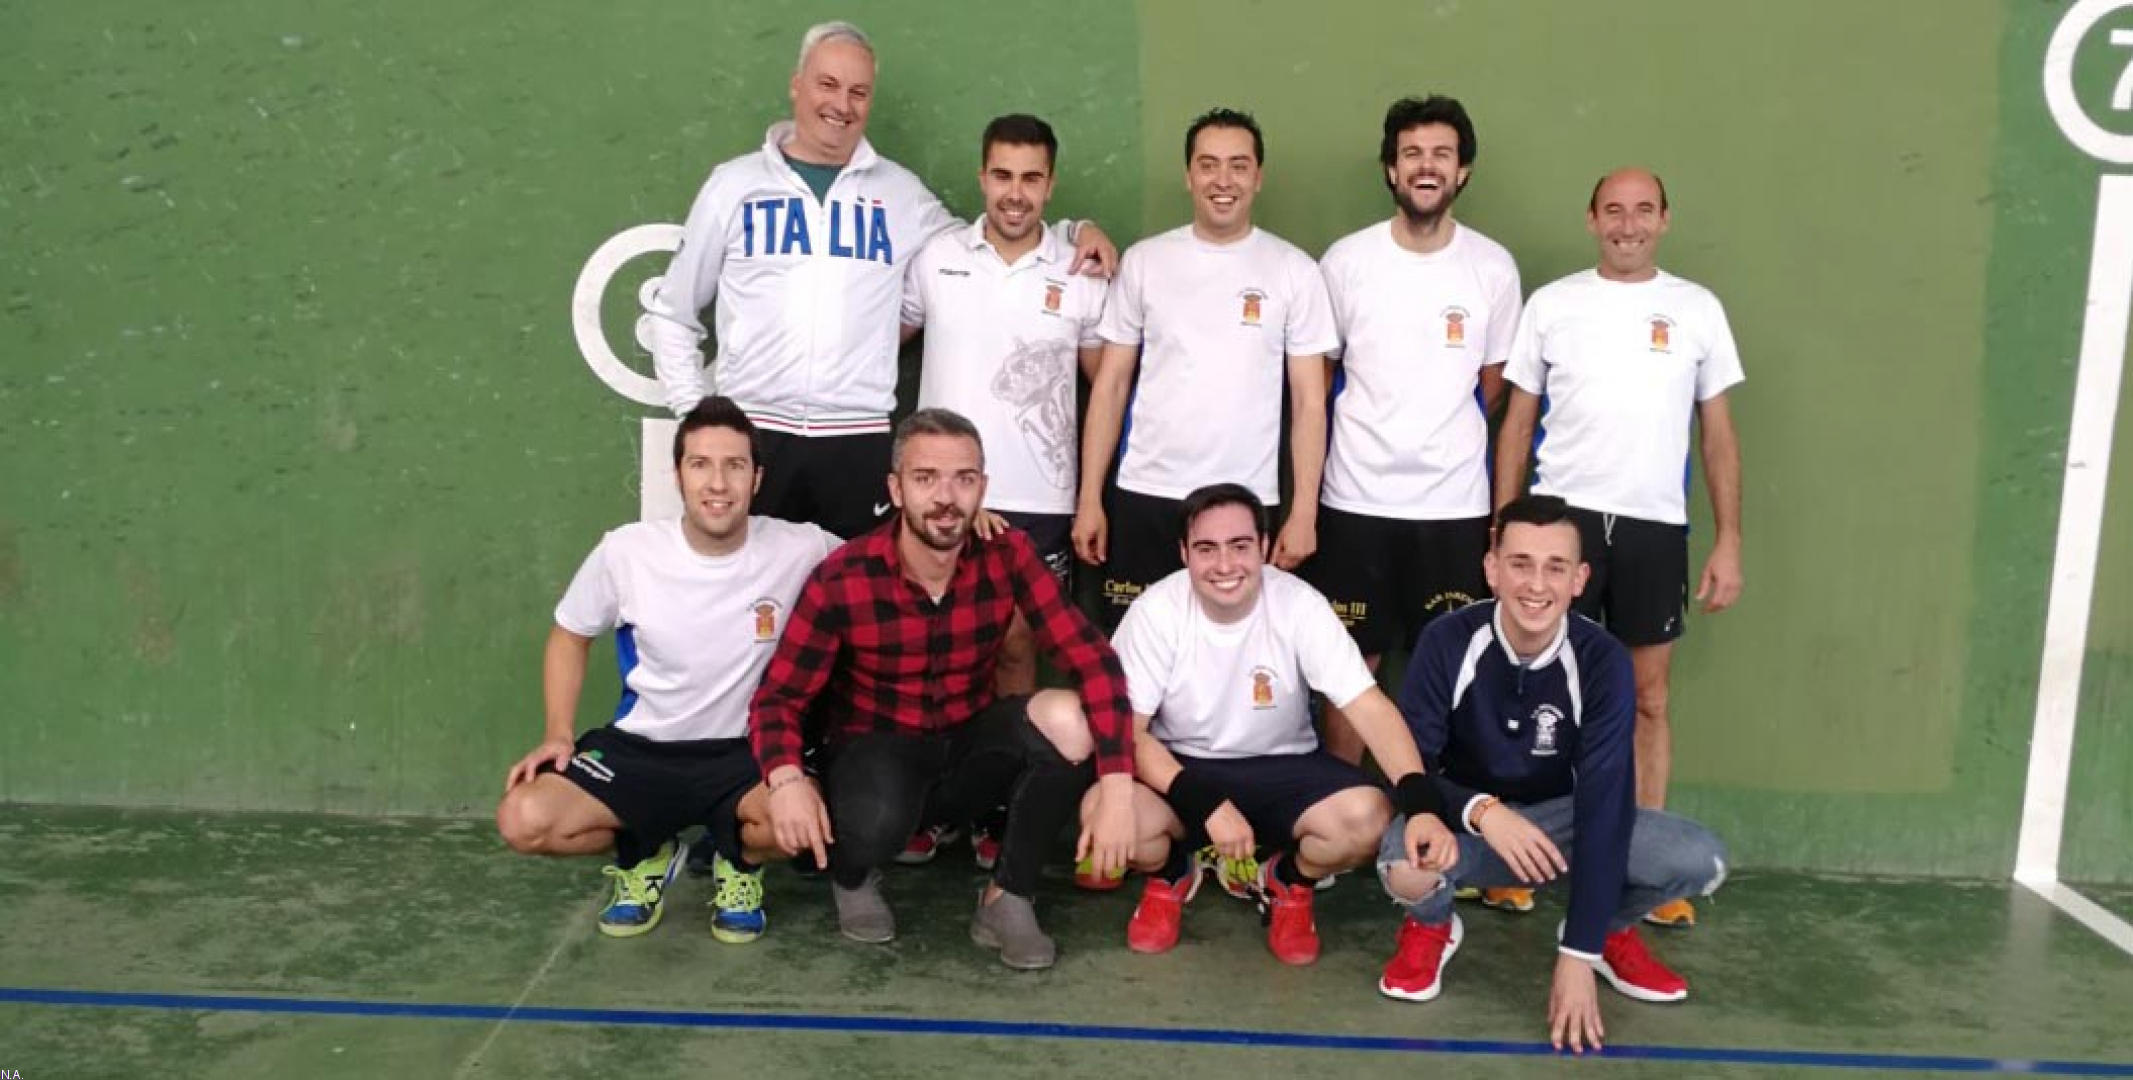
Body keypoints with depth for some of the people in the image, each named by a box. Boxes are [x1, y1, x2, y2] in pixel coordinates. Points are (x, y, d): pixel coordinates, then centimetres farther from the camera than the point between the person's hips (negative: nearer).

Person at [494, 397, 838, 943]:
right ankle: (645, 856, 13)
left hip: (744, 752, -1)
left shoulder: (797, 550, -13)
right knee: (523, 822, -22)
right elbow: (570, 635, 7)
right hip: (639, 749, 1)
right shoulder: (627, 551, -10)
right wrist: (559, 733, -4)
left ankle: (738, 863, 7)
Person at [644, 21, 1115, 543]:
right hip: (752, 433, 0)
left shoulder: (900, 192, 9)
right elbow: (672, 312, 13)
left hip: (859, 440, 1)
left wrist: (1073, 230, 2)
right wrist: (693, 412, 5)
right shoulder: (734, 184, 6)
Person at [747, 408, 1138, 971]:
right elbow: (776, 698, -13)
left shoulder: (1007, 555, -14)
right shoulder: (842, 579, -18)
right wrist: (787, 778, -36)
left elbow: (1095, 662, -18)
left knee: (1068, 718, -28)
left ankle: (1007, 898, -7)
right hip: (880, 749, -2)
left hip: (969, 746, 3)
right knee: (876, 822, -38)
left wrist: (1117, 787, -31)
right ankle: (854, 877, 3)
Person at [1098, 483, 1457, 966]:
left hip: (1282, 768, 1)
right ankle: (1171, 874, 6)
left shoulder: (1300, 606, -17)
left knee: (1366, 818, -29)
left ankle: (1288, 882, 7)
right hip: (1180, 767, 0)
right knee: (1104, 813, -32)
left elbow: (1369, 707, -21)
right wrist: (1207, 804, -28)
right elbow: (1127, 730, -15)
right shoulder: (1155, 612, -18)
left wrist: (1421, 806, -36)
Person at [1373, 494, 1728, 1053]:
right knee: (1404, 869, -37)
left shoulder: (1602, 662, -20)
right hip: (1468, 816, -1)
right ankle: (1432, 927, 3)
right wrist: (1482, 811, -42)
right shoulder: (1448, 642, -21)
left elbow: (1605, 802, -24)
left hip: (1560, 816, 2)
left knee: (1701, 862, -24)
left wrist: (1578, 956, -29)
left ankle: (1612, 931, 11)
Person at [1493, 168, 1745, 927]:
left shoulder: (1698, 309, 7)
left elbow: (1717, 431, 8)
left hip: (1655, 525, 1)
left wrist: (1729, 539, 3)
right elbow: (1517, 422, 6)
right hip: (1563, 516, -1)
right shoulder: (1552, 304, 4)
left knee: (1649, 698, 8)